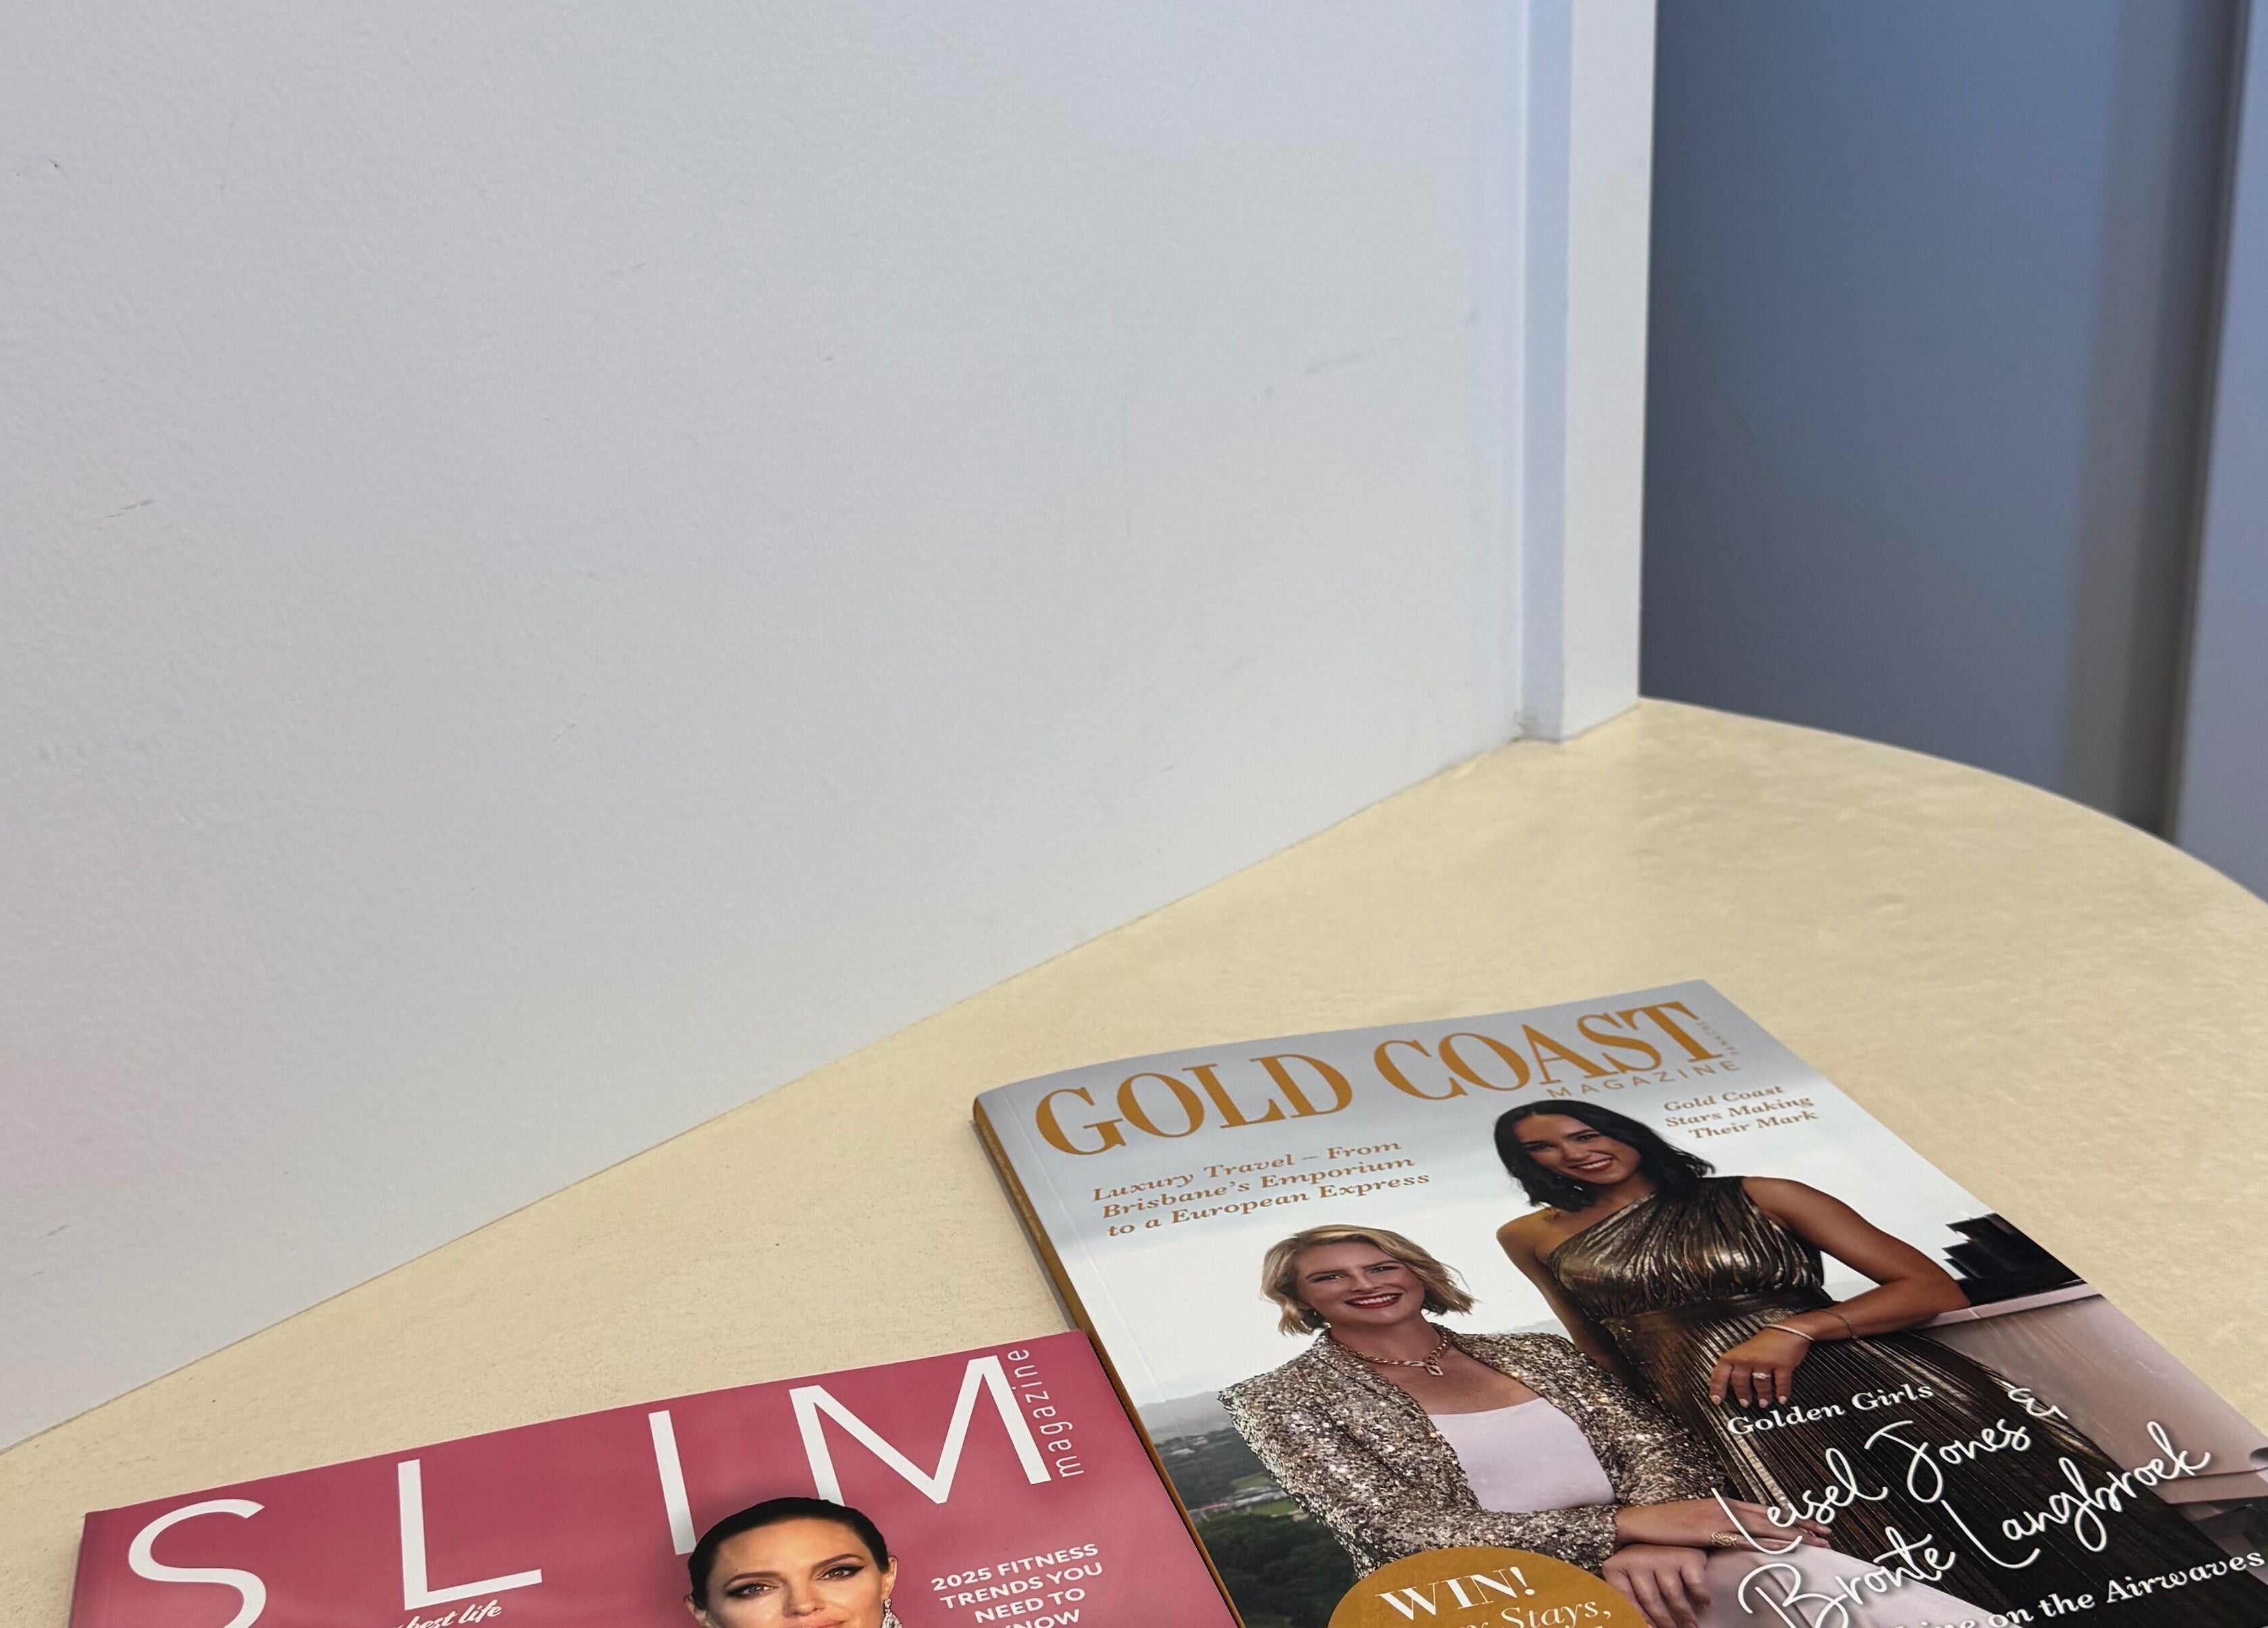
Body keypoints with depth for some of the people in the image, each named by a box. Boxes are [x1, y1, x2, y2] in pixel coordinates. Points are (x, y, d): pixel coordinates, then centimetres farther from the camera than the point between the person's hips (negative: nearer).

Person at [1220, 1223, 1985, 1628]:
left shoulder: (1536, 1354, 18)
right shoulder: (1281, 1400, 4)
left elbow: (1653, 1444, 6)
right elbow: (1400, 1531, -7)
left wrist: (1652, 1544, -21)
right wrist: (1625, 1527, -15)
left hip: (1643, 1567, 5)